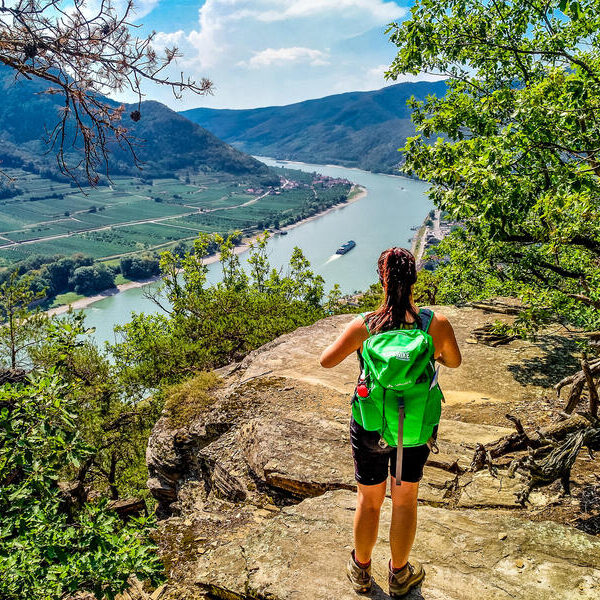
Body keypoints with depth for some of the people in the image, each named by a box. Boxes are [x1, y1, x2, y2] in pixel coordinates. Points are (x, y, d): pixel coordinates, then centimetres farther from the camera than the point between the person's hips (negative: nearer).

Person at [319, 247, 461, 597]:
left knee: (369, 501, 22)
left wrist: (349, 340, 10)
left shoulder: (364, 326, -19)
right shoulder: (438, 325, -17)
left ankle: (362, 571, 45)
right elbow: (454, 362, 2)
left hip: (370, 428, 0)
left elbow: (326, 361, -7)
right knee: (405, 501, 23)